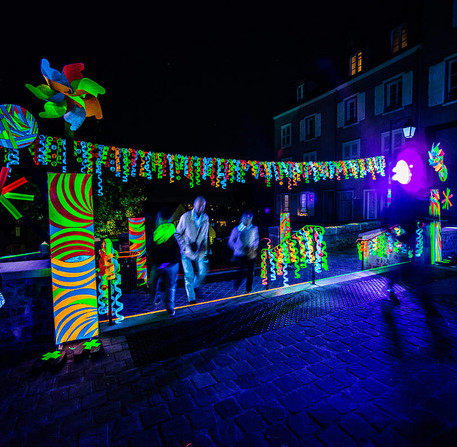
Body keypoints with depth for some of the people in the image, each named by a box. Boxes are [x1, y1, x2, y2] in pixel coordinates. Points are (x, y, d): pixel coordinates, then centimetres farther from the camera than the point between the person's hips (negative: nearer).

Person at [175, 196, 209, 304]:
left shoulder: (206, 218, 0)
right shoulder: (185, 217, -12)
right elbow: (177, 234, -4)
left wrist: (205, 244, -2)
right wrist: (184, 246, -14)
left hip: (200, 251, 4)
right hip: (187, 251, -3)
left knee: (203, 272, 6)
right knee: (189, 275, -1)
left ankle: (195, 286, 37)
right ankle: (191, 298, 15)